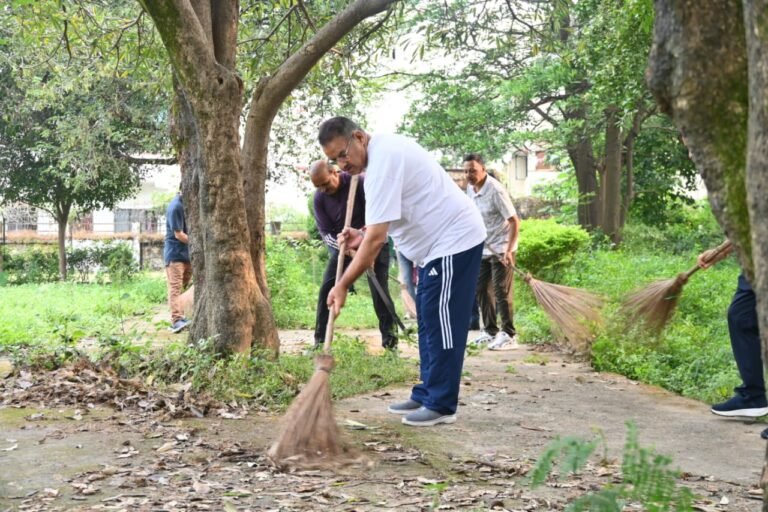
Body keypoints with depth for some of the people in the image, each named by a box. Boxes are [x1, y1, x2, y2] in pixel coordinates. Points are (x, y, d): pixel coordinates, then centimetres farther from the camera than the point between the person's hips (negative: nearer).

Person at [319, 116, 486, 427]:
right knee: (428, 322, 14)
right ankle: (427, 396, 20)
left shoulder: (382, 163, -23)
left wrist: (343, 285, -23)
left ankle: (441, 405, -2)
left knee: (441, 325, -8)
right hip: (440, 242, 11)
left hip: (454, 241, -11)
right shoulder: (384, 149, 10)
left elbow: (376, 238, -27)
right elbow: (389, 219, 22)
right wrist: (362, 236, 5)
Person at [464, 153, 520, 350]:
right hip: (483, 248, 8)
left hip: (501, 249, -8)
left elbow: (514, 221, -23)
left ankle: (508, 335, 3)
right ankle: (491, 330, 22)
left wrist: (509, 250, -29)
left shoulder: (495, 190, -22)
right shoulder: (470, 188, 1)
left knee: (501, 292, -6)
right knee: (479, 288, 10)